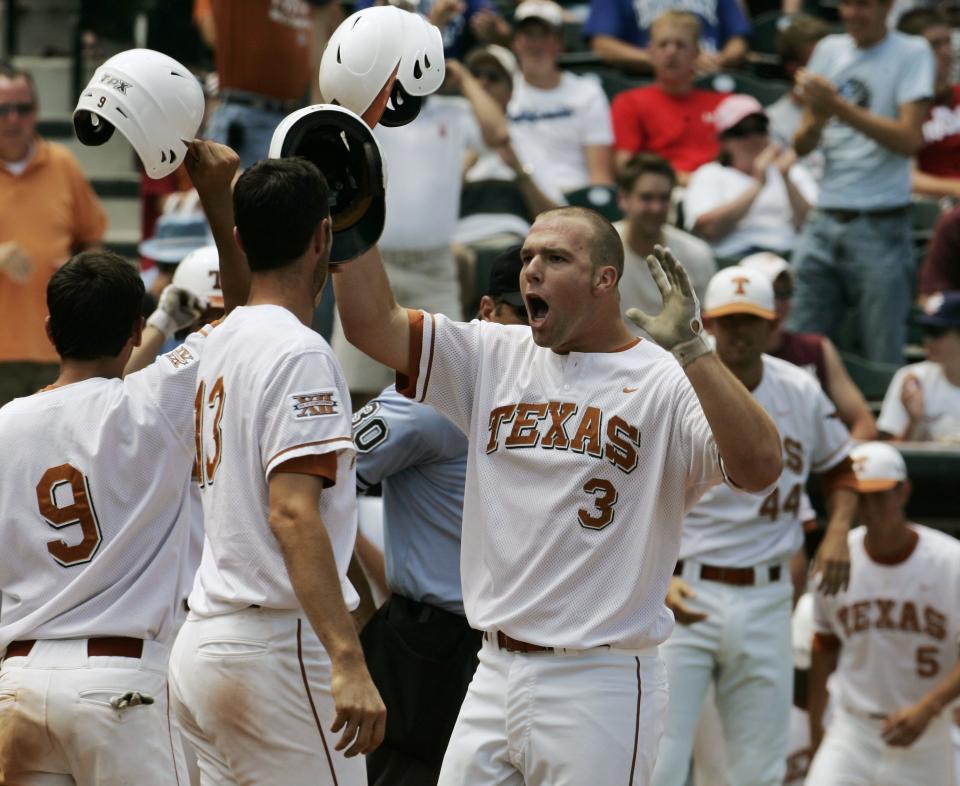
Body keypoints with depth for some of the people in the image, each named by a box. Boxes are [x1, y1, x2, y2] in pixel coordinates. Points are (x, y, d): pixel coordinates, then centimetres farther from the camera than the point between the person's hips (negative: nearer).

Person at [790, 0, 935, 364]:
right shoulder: (829, 50, 13)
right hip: (823, 222, 5)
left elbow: (909, 139, -13)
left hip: (881, 227, -5)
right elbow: (802, 145, 12)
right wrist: (817, 119, -11)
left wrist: (839, 107, -18)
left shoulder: (912, 53, -1)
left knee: (882, 365, -3)